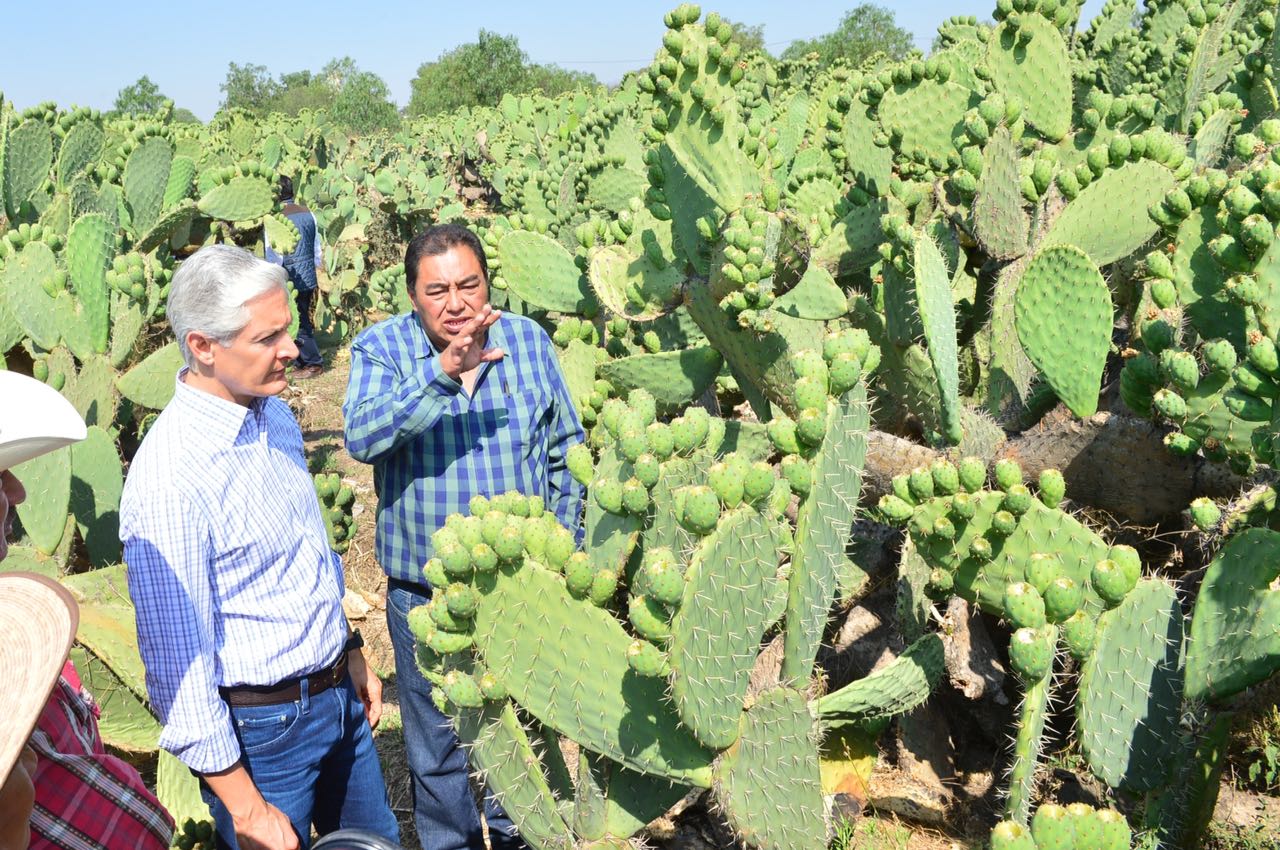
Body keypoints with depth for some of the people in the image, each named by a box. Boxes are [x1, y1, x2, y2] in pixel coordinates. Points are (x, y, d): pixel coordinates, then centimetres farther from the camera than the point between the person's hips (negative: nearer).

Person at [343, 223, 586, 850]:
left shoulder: (528, 340, -2)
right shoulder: (381, 349, -11)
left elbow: (565, 448, 7)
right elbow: (361, 438, -29)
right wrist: (442, 376, -40)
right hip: (426, 593, -2)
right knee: (438, 741, 15)